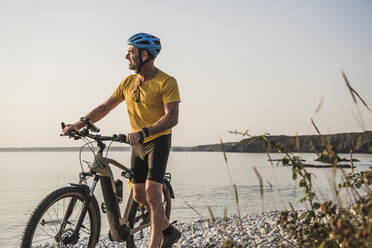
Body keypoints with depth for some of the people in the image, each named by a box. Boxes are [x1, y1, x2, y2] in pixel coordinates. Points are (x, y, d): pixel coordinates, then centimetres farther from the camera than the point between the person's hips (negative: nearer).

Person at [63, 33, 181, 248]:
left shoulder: (167, 82, -15)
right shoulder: (129, 82, 6)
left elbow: (172, 117, -25)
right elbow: (105, 107, 8)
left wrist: (143, 132, -37)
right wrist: (79, 124, -4)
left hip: (159, 141, -7)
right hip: (138, 144, 7)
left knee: (152, 194, -16)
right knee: (139, 196, 8)